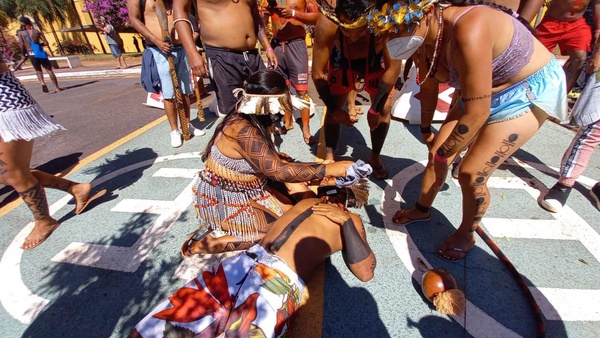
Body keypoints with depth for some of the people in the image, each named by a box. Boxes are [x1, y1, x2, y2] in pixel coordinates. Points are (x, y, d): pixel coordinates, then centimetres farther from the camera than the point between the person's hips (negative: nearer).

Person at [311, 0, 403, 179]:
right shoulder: (326, 24, -38)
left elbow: (394, 67, -26)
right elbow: (318, 73, -28)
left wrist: (375, 108, -24)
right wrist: (334, 109, -22)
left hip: (377, 61, 0)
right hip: (342, 60, 1)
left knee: (384, 109, -8)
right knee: (333, 109, -5)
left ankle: (375, 157, 14)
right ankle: (330, 155, 16)